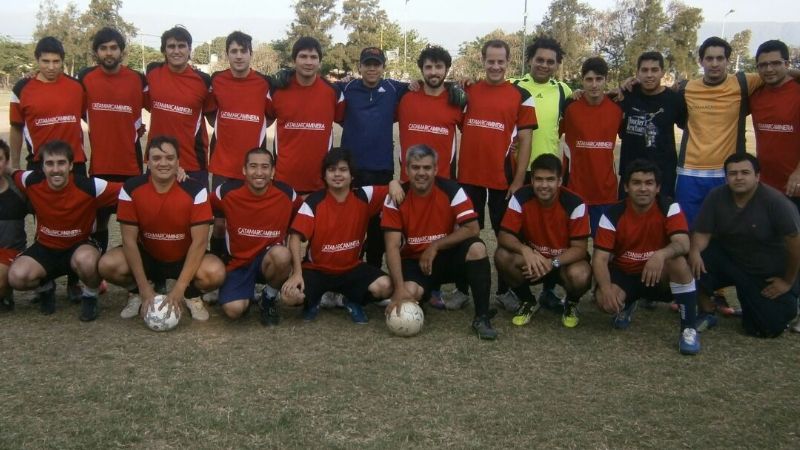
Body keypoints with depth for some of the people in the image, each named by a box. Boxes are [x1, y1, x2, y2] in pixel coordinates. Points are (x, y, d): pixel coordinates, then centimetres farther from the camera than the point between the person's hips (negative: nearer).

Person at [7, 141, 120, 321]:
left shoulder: (89, 186, -23)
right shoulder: (31, 182, -13)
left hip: (80, 246, -3)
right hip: (45, 249, 3)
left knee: (86, 261, -40)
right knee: (17, 276, -27)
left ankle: (90, 296, -4)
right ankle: (45, 287, 11)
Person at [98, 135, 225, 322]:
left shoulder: (195, 191, -20)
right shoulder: (131, 189, -15)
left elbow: (199, 241, -20)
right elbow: (129, 239, -13)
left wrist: (180, 287, -25)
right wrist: (144, 287, -19)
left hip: (185, 258, -2)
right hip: (147, 256, 2)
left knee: (215, 273, -33)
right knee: (107, 265, -27)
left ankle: (192, 295, 4)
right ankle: (136, 293, 7)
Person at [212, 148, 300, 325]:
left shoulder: (287, 194, -11)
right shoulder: (227, 192, -13)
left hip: (269, 260, 0)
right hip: (239, 262, 0)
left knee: (282, 254, -36)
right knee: (234, 310, -24)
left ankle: (270, 298, -4)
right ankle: (247, 293, 16)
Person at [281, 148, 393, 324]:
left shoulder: (363, 197, -6)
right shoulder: (314, 201, -12)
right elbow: (295, 237, -16)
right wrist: (297, 273, -27)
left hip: (352, 268, 2)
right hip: (317, 269, -1)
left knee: (384, 286, -26)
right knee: (290, 294, -30)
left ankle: (354, 301, 10)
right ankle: (313, 300, 10)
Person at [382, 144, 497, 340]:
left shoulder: (452, 190, -13)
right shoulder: (396, 198, -12)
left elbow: (472, 229, -18)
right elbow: (392, 247, -17)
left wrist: (435, 246, -20)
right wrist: (399, 288, -28)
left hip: (447, 257, 0)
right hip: (414, 261, 0)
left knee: (476, 247, -30)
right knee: (409, 294, -30)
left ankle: (482, 317, -20)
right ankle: (430, 291, 12)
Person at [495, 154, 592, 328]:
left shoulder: (574, 204, -22)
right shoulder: (520, 198, -17)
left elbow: (579, 248, -19)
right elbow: (504, 236, -18)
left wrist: (552, 263, -35)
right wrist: (525, 250, -39)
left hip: (564, 261, -2)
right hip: (531, 259, 2)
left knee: (580, 276, -36)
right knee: (502, 256, -28)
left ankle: (572, 304, 4)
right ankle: (528, 301, 1)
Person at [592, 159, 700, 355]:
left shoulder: (670, 208, -14)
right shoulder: (613, 215, -13)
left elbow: (683, 244, -29)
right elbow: (600, 258, -16)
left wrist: (661, 254, -52)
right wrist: (607, 288, -35)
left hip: (659, 275, 0)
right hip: (623, 273, 1)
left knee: (678, 261, -34)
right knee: (604, 299, -31)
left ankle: (688, 329, -21)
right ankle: (626, 306, 12)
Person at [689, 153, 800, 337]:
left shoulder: (776, 202, -24)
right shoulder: (716, 197, -12)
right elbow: (702, 233, -9)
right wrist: (695, 251, -32)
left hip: (770, 274, -3)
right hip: (729, 259, 3)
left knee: (771, 328, -11)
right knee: (695, 262, -26)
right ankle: (707, 313, -1)